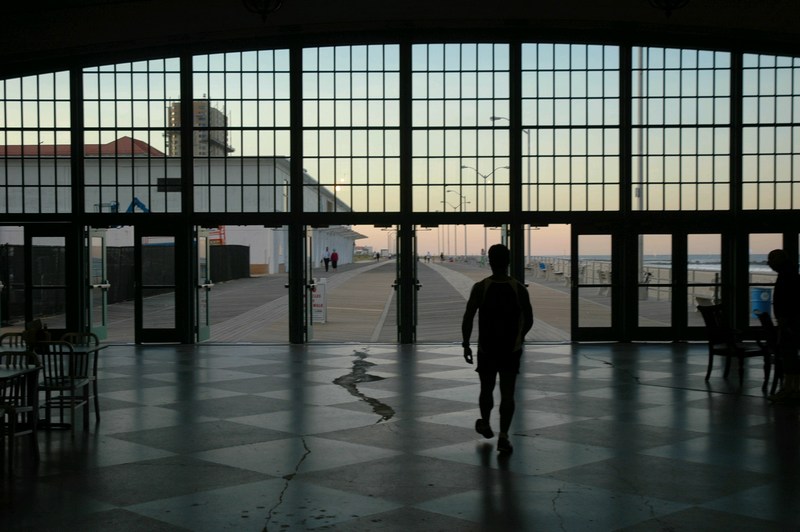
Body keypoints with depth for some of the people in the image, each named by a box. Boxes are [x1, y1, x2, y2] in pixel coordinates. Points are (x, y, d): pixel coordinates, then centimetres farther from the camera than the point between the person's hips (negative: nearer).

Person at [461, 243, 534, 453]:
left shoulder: (480, 287, -9)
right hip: (512, 349, 0)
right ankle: (503, 436, -5)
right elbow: (529, 320, 2)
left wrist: (466, 344, 2)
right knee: (507, 394, 2)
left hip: (486, 349, 0)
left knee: (486, 390, 18)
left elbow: (468, 319, -9)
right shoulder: (519, 288, -5)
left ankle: (485, 424, 37)